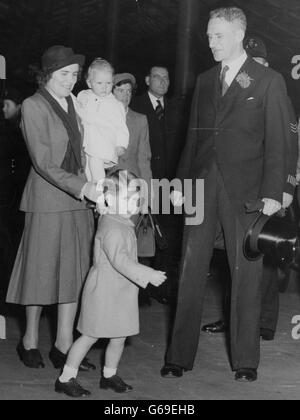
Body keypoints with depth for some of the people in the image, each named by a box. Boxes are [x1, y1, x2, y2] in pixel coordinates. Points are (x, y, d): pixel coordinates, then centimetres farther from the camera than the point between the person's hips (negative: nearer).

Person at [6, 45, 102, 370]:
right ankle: (30, 341, 20)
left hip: (77, 198, 6)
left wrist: (92, 184, 6)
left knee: (74, 270, 4)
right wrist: (82, 187, -22)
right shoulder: (33, 106, -7)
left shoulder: (74, 103, 13)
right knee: (42, 269, 3)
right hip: (47, 199, -6)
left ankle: (63, 346, 12)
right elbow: (44, 163, -14)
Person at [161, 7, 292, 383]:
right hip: (202, 184, 4)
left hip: (245, 190, -4)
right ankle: (179, 357, 11)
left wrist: (272, 193, -12)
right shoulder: (204, 81, 15)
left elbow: (277, 141, -4)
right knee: (191, 271, 4)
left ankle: (245, 361, 13)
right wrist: (182, 183, 8)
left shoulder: (269, 81, 1)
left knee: (246, 274, 3)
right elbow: (193, 136, 15)